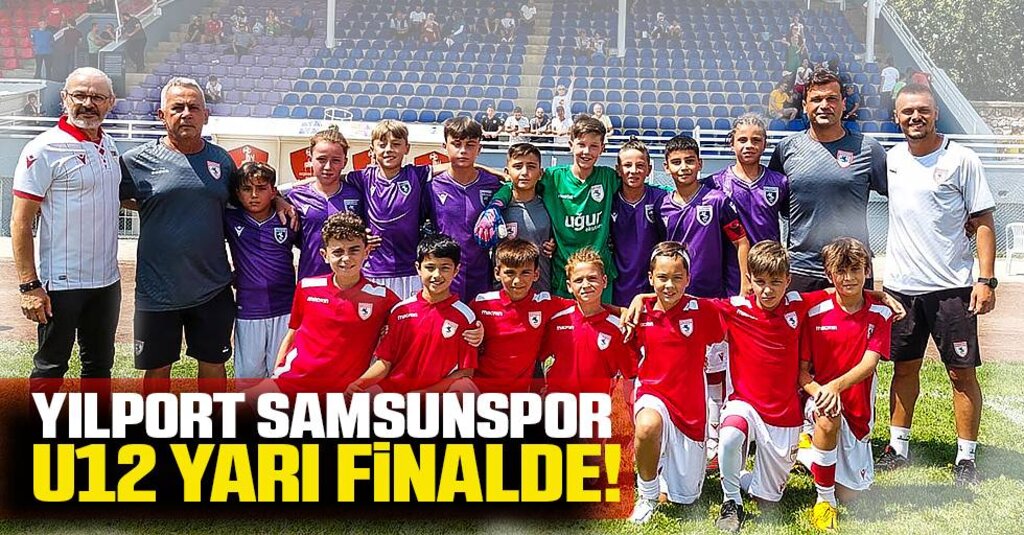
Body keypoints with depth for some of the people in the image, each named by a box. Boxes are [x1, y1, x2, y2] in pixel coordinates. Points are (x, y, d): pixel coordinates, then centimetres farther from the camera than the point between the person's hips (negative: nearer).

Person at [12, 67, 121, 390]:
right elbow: (20, 223, -15)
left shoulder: (108, 145, 7)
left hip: (106, 279, 7)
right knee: (50, 368, 6)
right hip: (61, 284, -7)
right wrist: (29, 285, -19)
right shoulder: (45, 149, -14)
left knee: (100, 364, 19)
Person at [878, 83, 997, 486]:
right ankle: (898, 448, 25)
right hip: (900, 285, 4)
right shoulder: (891, 158, 7)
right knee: (904, 367, 14)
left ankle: (966, 459, 11)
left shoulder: (961, 159, -5)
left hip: (951, 286, -4)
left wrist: (986, 279, -14)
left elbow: (983, 222, -6)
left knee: (962, 372, 1)